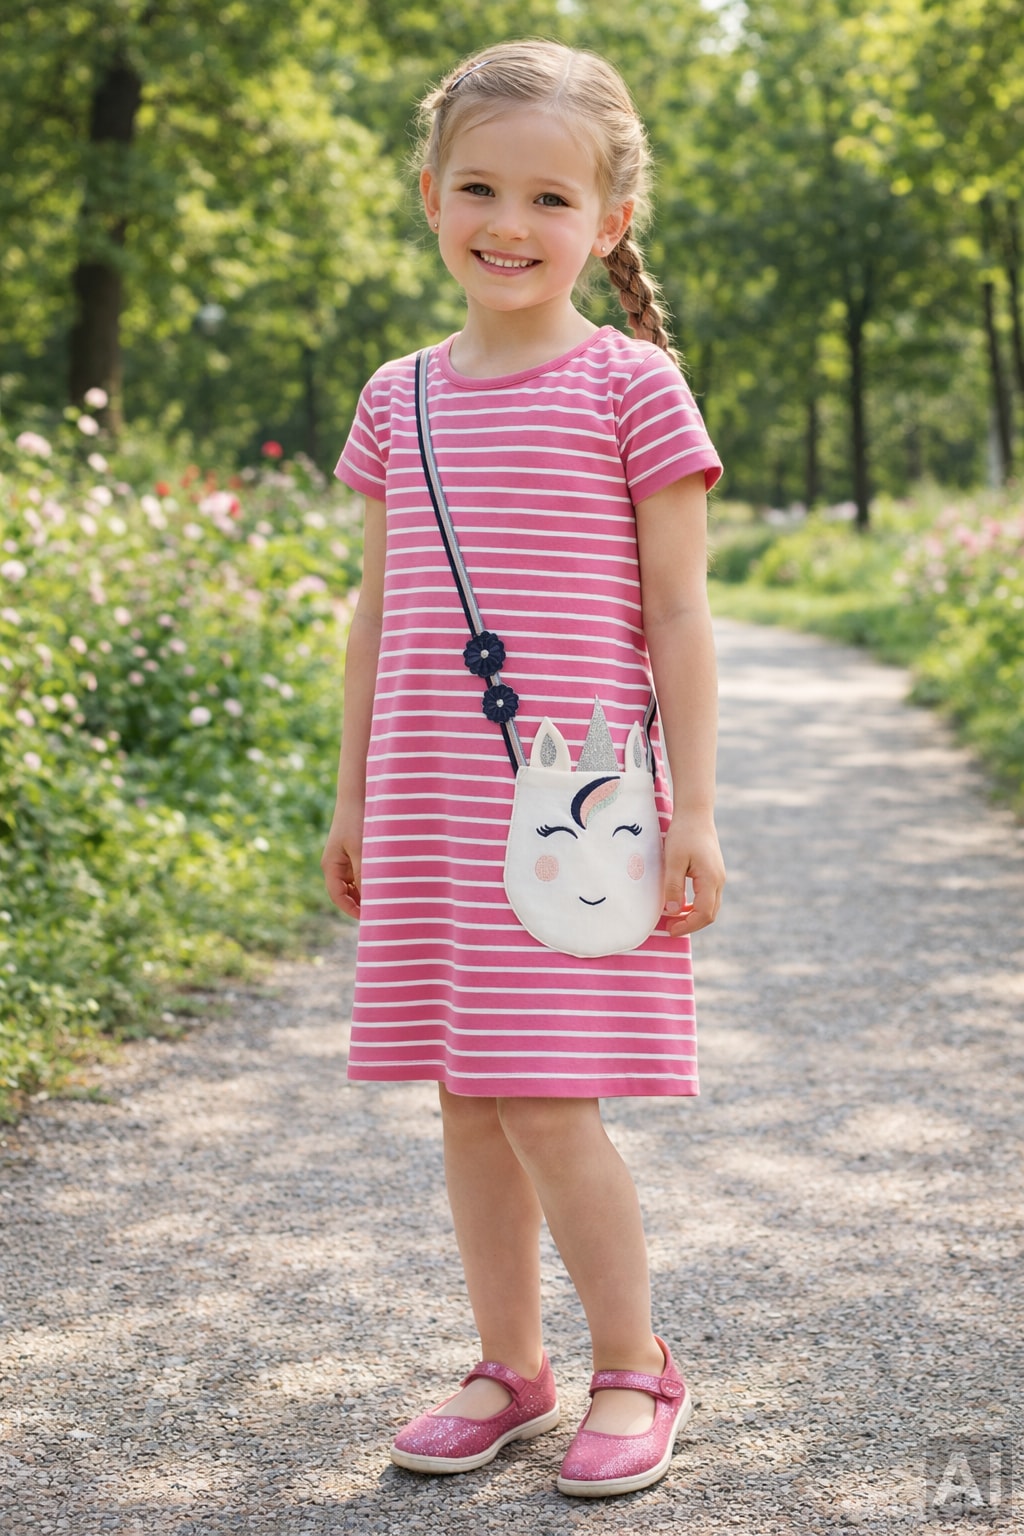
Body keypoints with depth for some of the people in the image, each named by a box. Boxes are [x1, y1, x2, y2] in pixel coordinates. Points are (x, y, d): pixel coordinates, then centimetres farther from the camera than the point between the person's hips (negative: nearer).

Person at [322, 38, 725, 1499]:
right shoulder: (398, 399, 11)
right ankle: (511, 1364, 24)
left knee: (547, 1100, -7)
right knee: (466, 1100, 8)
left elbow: (676, 614, -3)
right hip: (427, 798, 5)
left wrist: (693, 809, -7)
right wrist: (352, 797, 15)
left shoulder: (630, 384, -2)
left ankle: (634, 1370, 13)